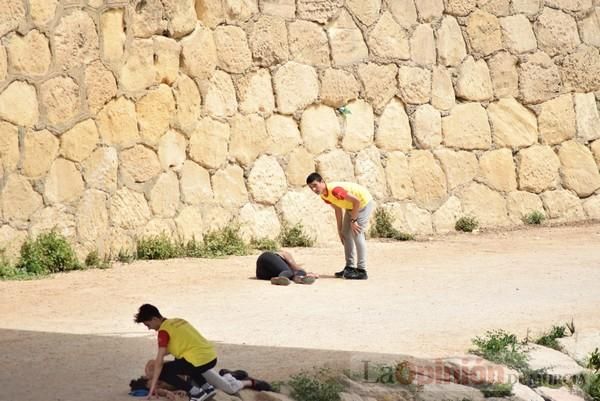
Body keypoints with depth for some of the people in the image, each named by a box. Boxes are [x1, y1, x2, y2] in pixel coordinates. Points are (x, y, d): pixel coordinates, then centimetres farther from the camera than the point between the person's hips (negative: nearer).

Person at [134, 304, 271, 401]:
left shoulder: (163, 331, -8)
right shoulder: (177, 321, 17)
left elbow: (159, 361, -12)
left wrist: (153, 386, -12)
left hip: (198, 361, -10)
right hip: (210, 357, 10)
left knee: (162, 371, -6)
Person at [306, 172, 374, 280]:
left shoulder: (334, 190, -33)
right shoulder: (324, 196, -5)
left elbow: (357, 201, -31)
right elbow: (338, 210, 7)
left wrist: (353, 220, -22)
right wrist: (340, 230, 6)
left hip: (364, 202, -9)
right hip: (351, 206, 9)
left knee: (357, 234, -13)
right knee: (346, 234, 9)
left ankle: (361, 271, -11)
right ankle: (350, 267, 14)